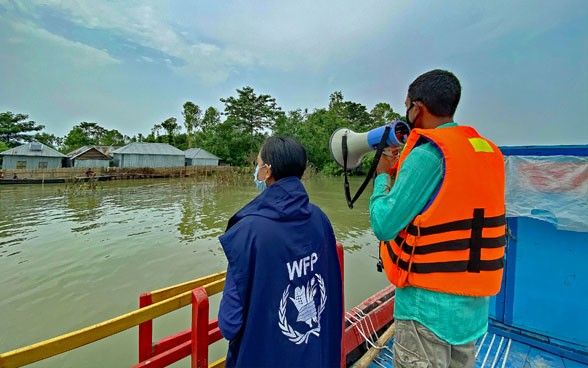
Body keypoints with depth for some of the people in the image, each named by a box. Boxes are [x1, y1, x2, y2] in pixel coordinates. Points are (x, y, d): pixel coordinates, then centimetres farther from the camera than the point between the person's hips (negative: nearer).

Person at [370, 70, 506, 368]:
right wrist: (401, 169, 10)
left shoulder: (428, 153, -19)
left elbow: (383, 225, -19)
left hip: (428, 303, -8)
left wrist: (383, 175, -3)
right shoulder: (489, 151, 6)